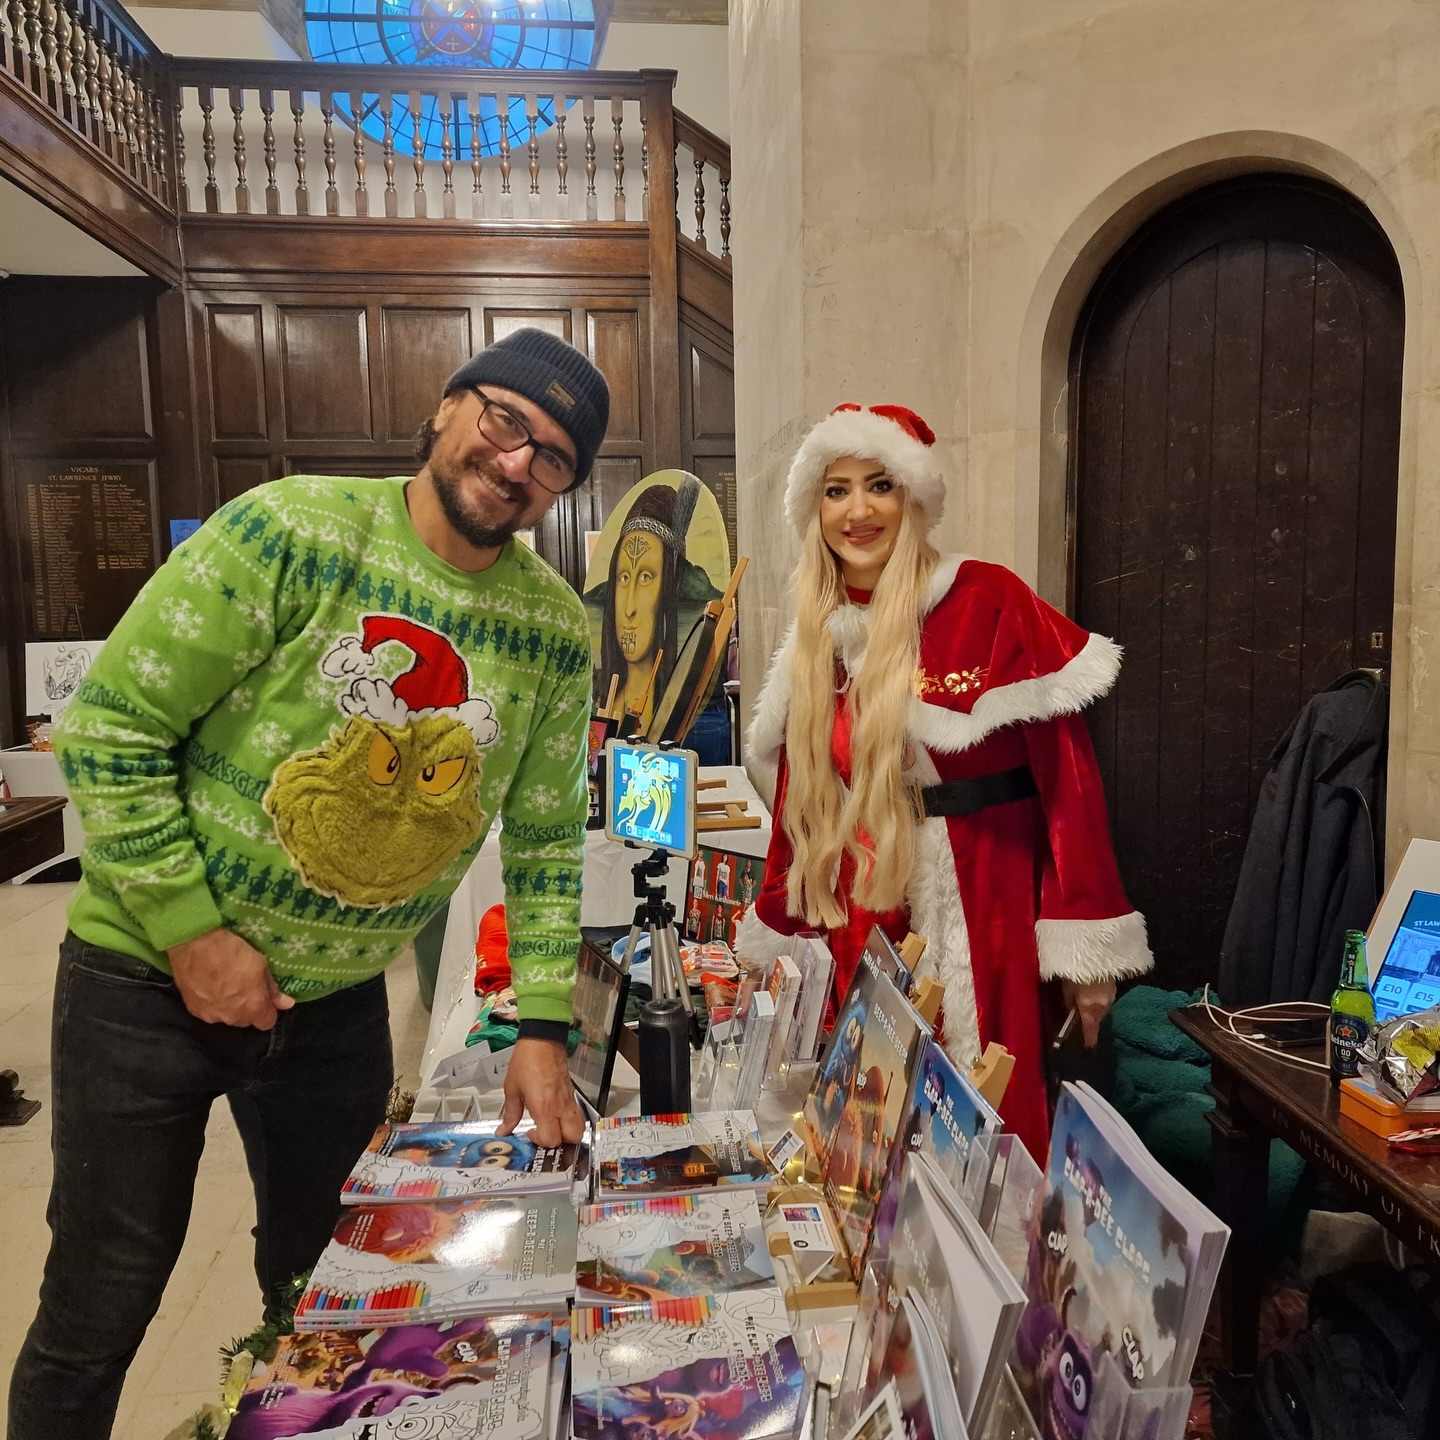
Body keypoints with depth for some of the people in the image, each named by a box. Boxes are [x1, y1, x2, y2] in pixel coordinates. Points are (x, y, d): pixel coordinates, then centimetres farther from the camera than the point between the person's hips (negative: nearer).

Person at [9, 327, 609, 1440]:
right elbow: (108, 735, -14)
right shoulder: (292, 532, -18)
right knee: (99, 1313, 11)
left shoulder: (556, 631, -6)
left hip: (340, 1001, 4)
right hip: (149, 976, -3)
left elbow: (546, 843, -1)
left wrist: (543, 1029, -5)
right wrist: (192, 934, -15)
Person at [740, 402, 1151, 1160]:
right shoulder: (815, 639, 9)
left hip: (978, 915, -4)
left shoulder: (988, 601, -7)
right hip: (858, 920, 5)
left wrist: (1084, 940, -12)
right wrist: (771, 940, 15)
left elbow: (1066, 770, -10)